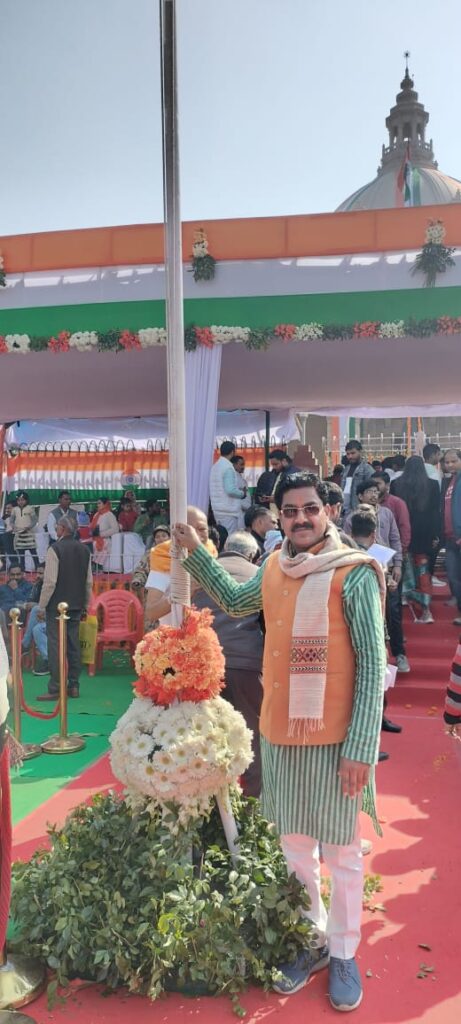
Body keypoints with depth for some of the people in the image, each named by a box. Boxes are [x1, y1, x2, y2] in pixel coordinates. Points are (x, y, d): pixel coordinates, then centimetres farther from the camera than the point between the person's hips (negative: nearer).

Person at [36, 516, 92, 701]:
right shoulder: (84, 550, 6)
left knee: (55, 646, -3)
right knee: (74, 645, 11)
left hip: (57, 606, -6)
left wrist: (42, 606, -7)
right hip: (76, 606, 6)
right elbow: (89, 581, 8)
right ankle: (74, 686, 15)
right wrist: (85, 606, 16)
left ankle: (55, 690, -3)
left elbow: (50, 581, -15)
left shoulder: (55, 549, -12)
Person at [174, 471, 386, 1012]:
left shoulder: (354, 573, -13)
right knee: (294, 846, 19)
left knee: (341, 853, 11)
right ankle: (312, 940, 40)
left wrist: (360, 748, -16)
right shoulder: (273, 568, 3)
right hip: (279, 733, 5)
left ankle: (344, 953, 33)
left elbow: (372, 664, -13)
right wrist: (194, 550, 16)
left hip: (335, 739, -5)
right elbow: (233, 601, 24)